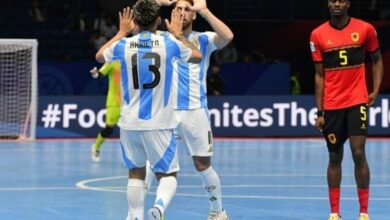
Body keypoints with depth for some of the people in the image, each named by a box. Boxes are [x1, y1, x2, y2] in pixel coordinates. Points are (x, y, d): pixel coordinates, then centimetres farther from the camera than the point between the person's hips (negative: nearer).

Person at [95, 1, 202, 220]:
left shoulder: (124, 45, -3)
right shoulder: (169, 42, -5)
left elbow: (99, 56, 21)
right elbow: (197, 56, 16)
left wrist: (122, 32, 29)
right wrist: (178, 34, 28)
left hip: (130, 123, 2)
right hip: (159, 123, -2)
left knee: (136, 173, 20)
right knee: (168, 175, 5)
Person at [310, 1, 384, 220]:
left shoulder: (365, 29, -1)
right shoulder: (318, 35, 1)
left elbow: (377, 60, 13)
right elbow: (319, 75, 4)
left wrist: (375, 90, 0)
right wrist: (319, 112, 1)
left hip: (357, 102, -1)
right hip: (331, 105, 1)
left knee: (359, 154, -8)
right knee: (335, 157, 7)